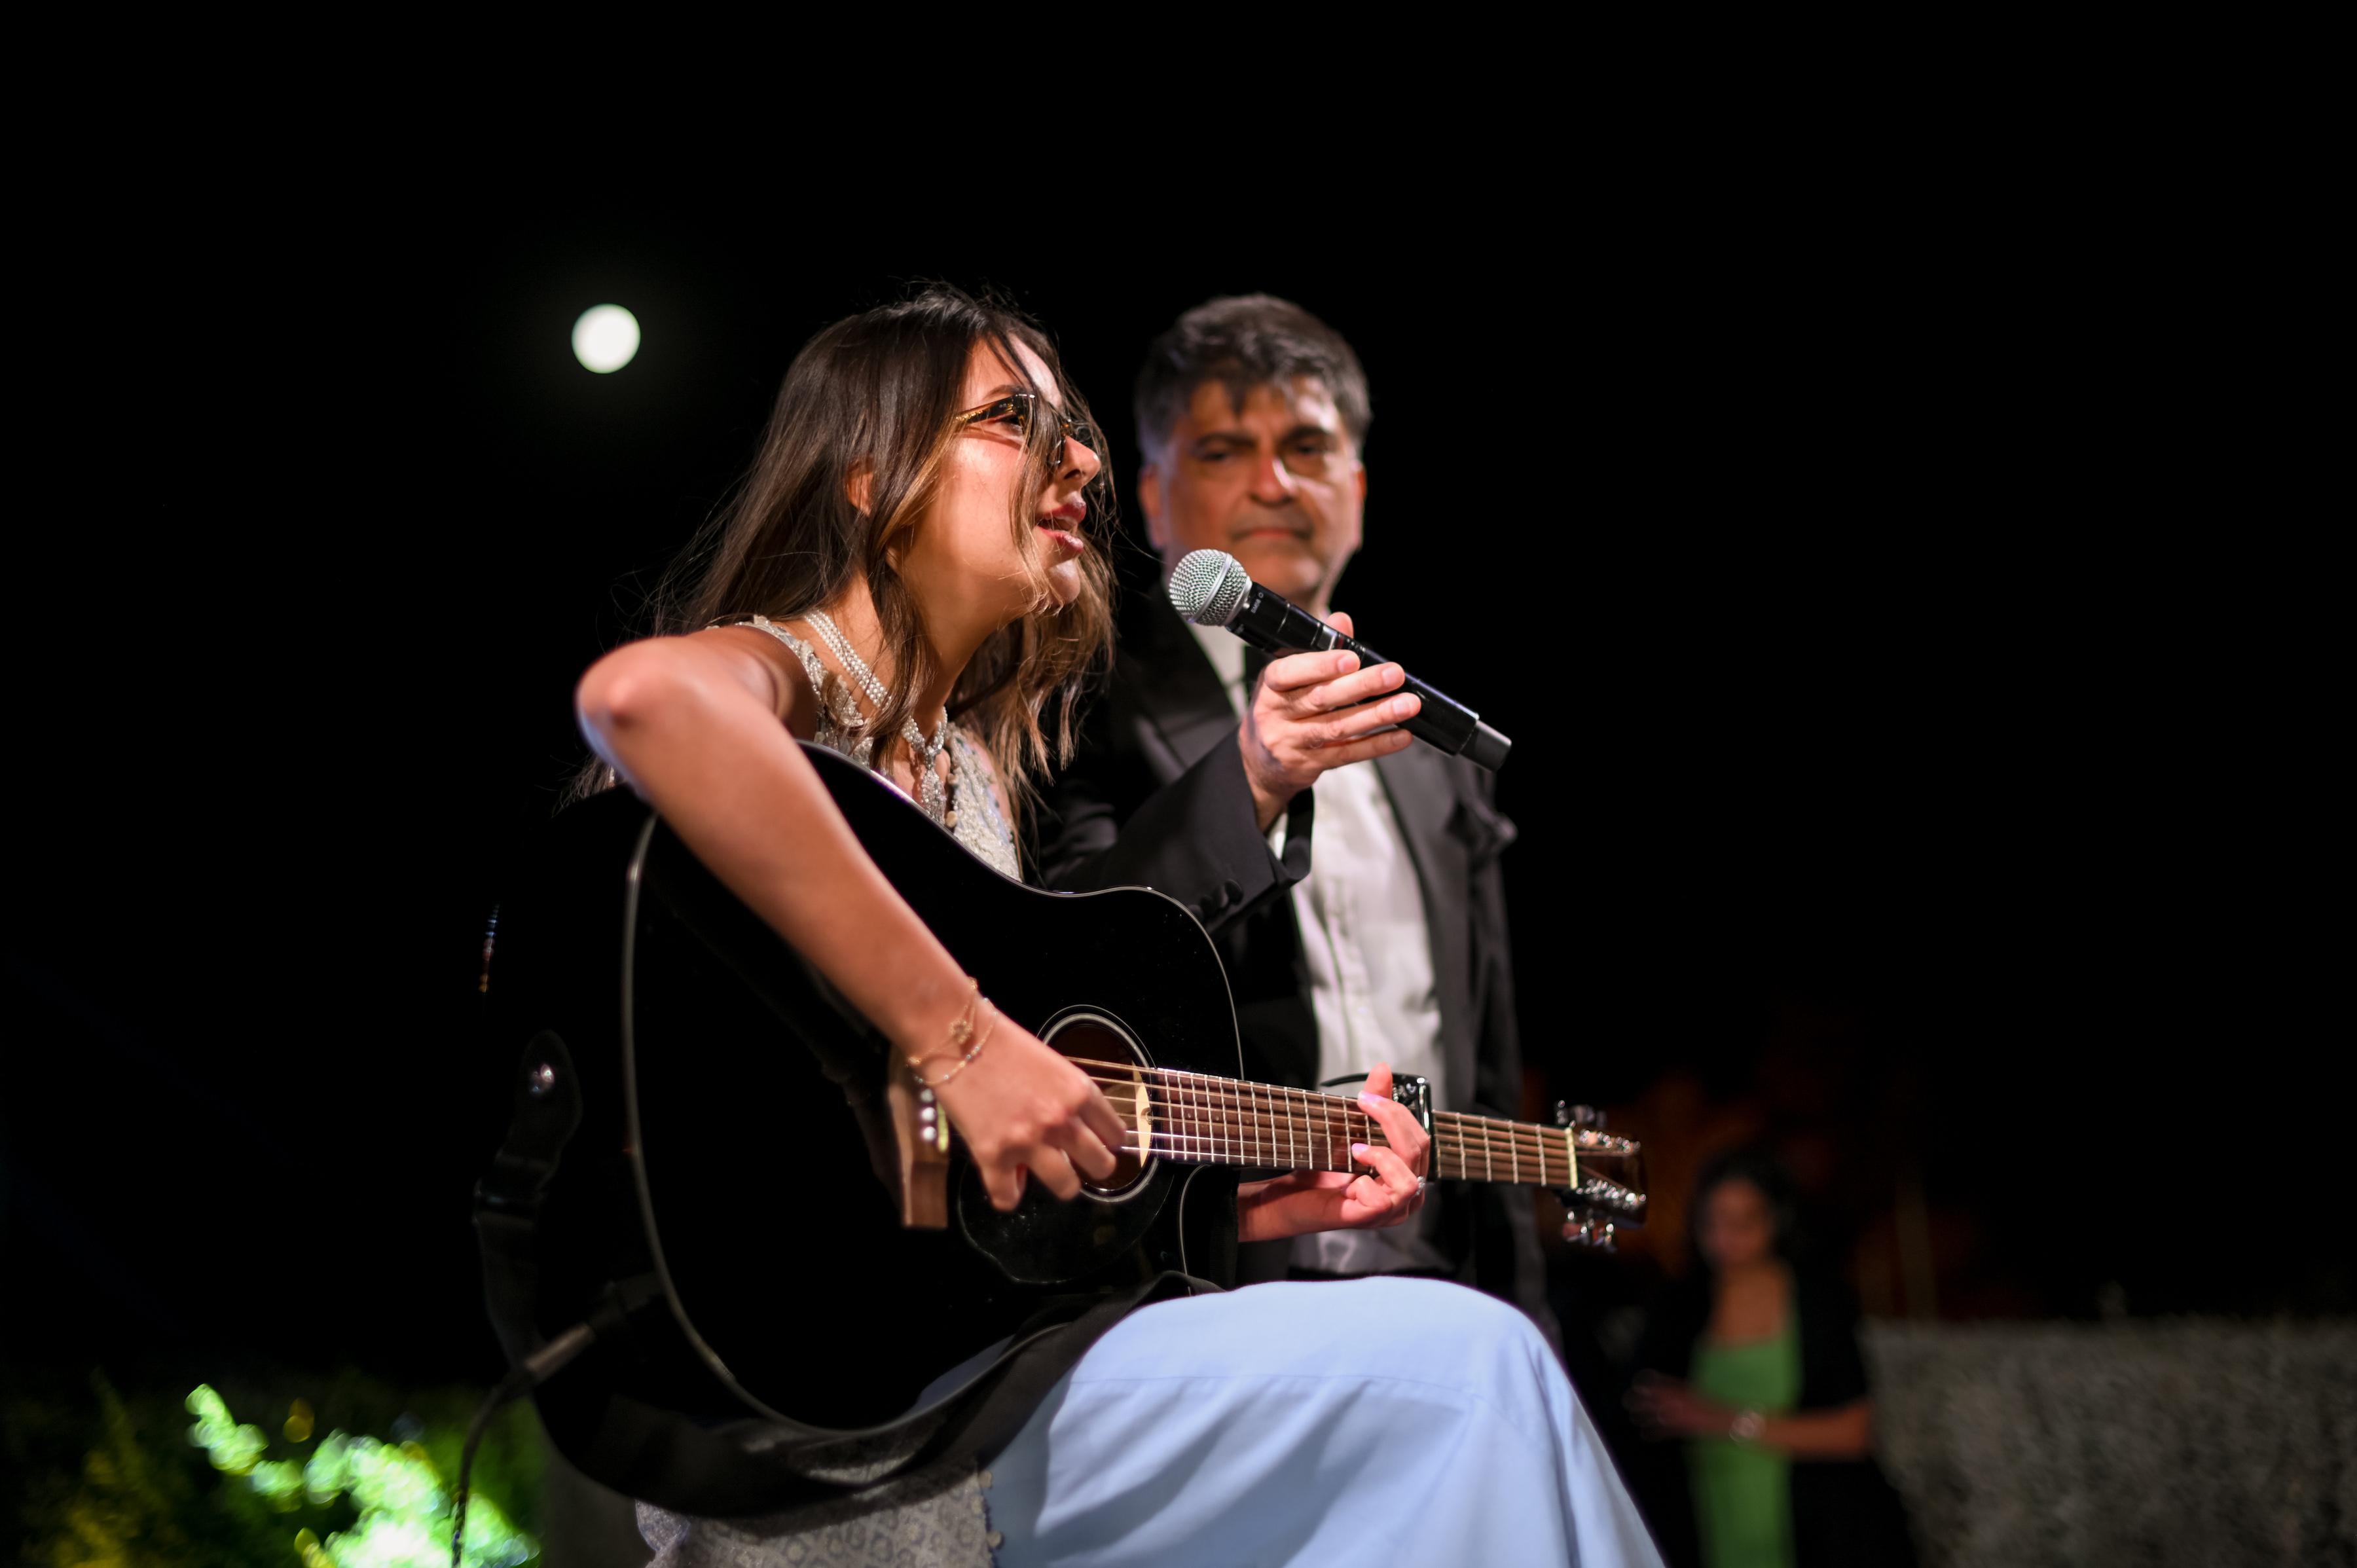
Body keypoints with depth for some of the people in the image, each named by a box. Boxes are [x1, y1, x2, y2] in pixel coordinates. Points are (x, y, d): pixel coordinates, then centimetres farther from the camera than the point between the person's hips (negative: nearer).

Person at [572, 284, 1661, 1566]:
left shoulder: (980, 763, 20)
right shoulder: (787, 671, -6)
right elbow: (645, 698, -35)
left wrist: (1257, 1202, 10)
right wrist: (962, 1041, -33)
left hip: (974, 1340, 9)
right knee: (1464, 1370, -17)